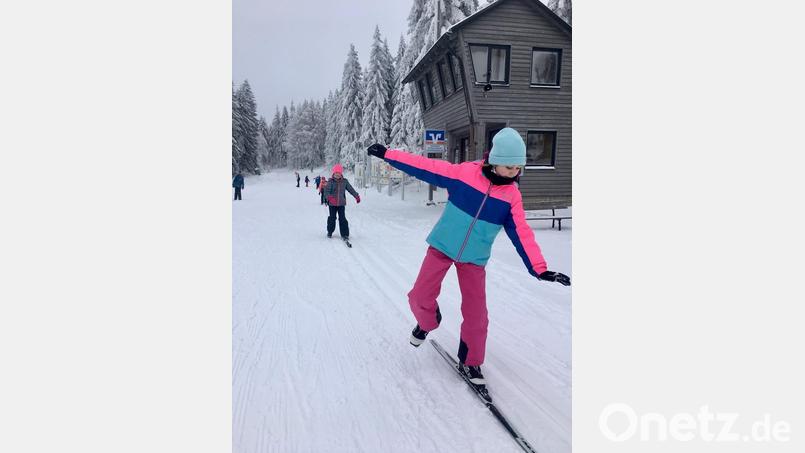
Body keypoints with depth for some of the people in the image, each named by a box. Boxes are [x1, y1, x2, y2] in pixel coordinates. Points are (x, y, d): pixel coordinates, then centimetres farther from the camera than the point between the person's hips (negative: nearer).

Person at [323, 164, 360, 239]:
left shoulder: (344, 181, 3)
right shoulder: (330, 182, -5)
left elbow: (350, 189, 12)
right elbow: (326, 191, -14)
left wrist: (357, 196, 11)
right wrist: (329, 197, -32)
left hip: (341, 203, 1)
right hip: (332, 204, -1)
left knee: (342, 218, -4)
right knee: (332, 218, 8)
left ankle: (344, 234, 1)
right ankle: (330, 232, 27)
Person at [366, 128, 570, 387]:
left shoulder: (512, 194, -7)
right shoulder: (464, 173, -15)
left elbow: (521, 233, -6)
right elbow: (425, 167, -12)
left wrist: (539, 269, -13)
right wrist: (387, 154, -12)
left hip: (475, 259, 2)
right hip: (442, 248, -1)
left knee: (476, 314, 1)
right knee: (420, 298, -2)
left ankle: (470, 363, 24)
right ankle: (427, 323, 35)